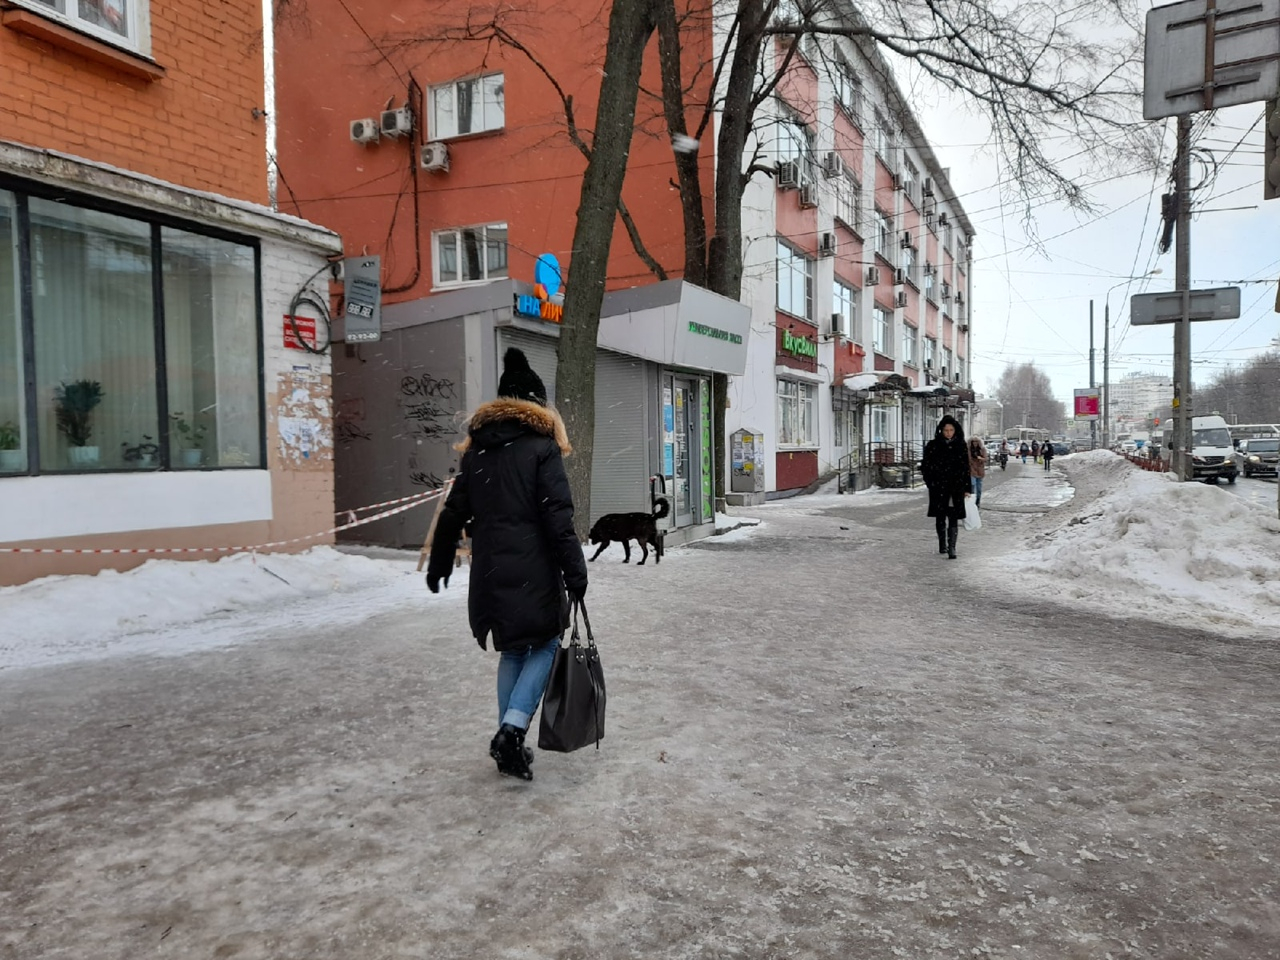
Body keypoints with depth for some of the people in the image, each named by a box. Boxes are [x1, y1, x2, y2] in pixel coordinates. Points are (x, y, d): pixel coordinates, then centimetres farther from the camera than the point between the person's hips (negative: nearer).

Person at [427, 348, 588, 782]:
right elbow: (557, 515, -14)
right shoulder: (542, 446, -6)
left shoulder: (476, 449, 11)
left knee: (513, 651, 17)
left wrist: (439, 563, 24)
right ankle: (511, 729, -7)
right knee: (544, 644, 9)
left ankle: (510, 745, 19)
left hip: (490, 571, 6)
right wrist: (574, 568, -13)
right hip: (534, 571, -5)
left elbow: (454, 512, 15)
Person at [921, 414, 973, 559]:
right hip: (939, 488, 0)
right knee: (940, 517, 10)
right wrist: (931, 483, -6)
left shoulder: (961, 446, 4)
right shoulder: (933, 445, 0)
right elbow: (925, 466, 3)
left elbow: (966, 468, 7)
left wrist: (967, 488, 4)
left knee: (954, 518, -7)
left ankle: (951, 548, -10)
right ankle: (942, 544, 26)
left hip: (956, 487, 0)